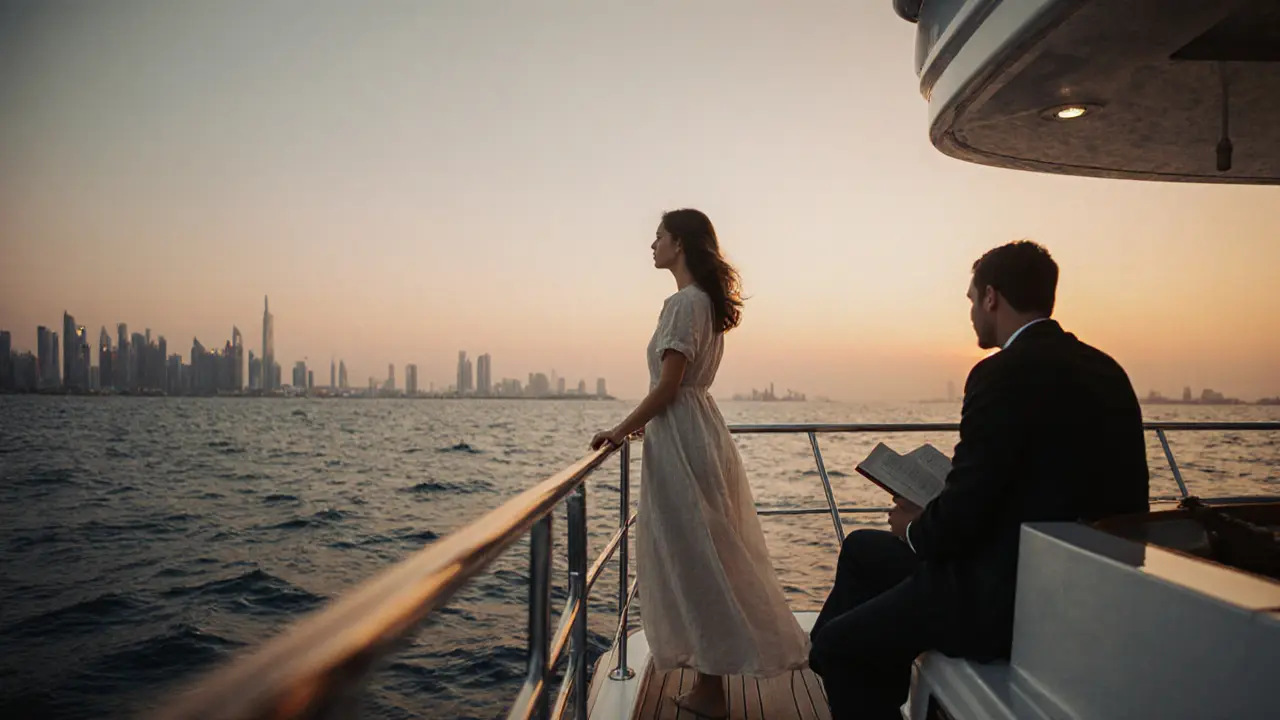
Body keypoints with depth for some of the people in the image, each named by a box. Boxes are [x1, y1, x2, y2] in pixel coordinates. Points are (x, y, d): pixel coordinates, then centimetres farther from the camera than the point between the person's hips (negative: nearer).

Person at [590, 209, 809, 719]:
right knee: (710, 556, 16)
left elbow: (667, 386, -19)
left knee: (694, 557, -2)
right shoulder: (706, 300, 14)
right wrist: (640, 423, 23)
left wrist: (622, 429, -9)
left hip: (681, 437, -10)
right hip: (698, 425, 10)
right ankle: (711, 679, 29)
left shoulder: (684, 302, -16)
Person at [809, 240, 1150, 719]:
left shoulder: (1005, 373, -20)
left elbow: (960, 517, -21)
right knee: (864, 549, 20)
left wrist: (914, 530, 1)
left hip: (1009, 600, -9)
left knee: (838, 645, 5)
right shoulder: (1103, 369, 7)